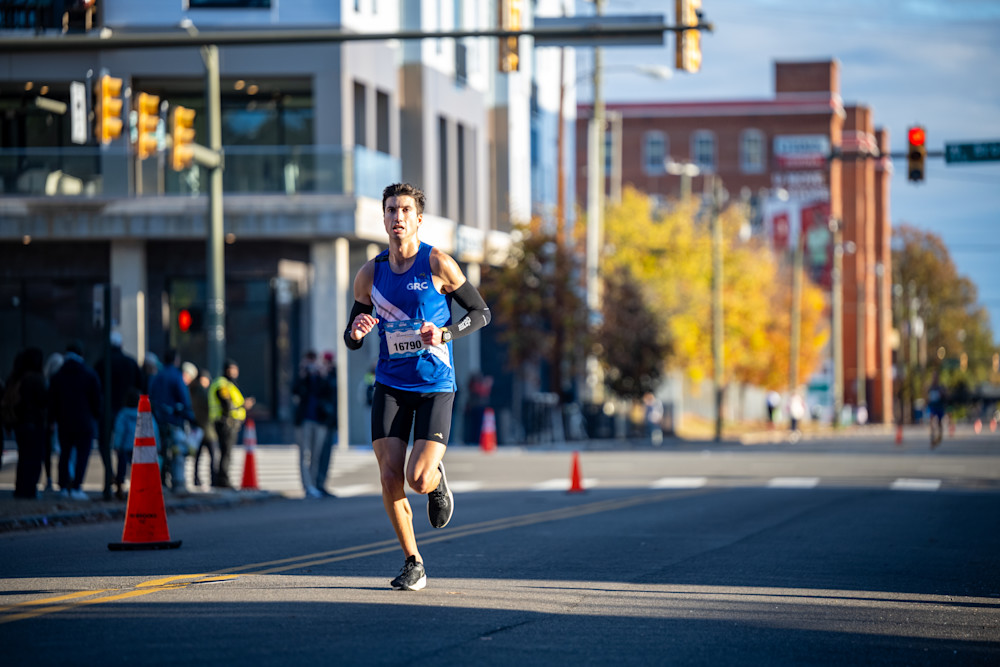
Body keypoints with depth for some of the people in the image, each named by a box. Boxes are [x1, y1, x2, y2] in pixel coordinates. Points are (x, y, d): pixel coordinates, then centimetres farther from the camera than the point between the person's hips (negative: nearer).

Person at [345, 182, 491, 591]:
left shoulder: (437, 264, -7)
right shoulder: (370, 275, 3)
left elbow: (481, 313, 0)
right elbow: (351, 340, 11)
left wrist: (446, 334, -18)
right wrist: (357, 332, -14)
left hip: (435, 386, -3)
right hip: (390, 385, 3)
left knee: (418, 479, -17)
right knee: (390, 479, -7)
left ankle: (437, 480, 22)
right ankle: (413, 564, 12)